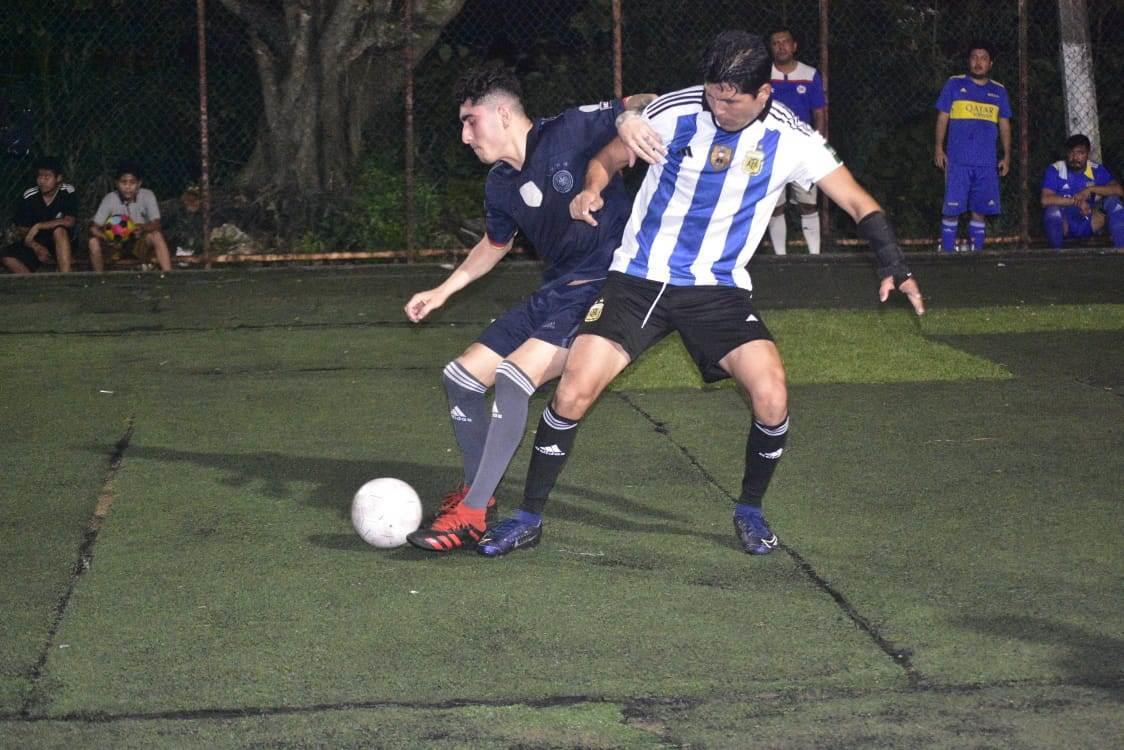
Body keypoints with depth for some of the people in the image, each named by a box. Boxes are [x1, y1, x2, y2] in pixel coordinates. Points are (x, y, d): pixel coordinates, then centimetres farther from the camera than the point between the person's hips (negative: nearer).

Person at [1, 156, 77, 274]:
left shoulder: (68, 192, -12)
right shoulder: (29, 196, -8)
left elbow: (69, 222, -22)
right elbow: (21, 229, -4)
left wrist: (39, 226, -27)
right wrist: (36, 247, -22)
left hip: (59, 244, -2)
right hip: (35, 244, 2)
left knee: (59, 230, -36)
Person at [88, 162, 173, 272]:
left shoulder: (147, 195, -14)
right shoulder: (109, 199, -13)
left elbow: (156, 224, -20)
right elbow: (94, 227, -15)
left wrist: (143, 228, -43)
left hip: (140, 243, -1)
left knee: (156, 235, -31)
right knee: (94, 242, -25)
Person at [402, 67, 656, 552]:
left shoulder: (568, 132, -13)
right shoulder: (500, 185, 10)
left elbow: (638, 105, -14)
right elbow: (495, 244, 28)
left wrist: (633, 114, -37)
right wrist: (444, 291, 24)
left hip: (604, 289, -9)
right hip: (554, 294, 9)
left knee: (514, 375, -25)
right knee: (461, 376, 8)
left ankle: (471, 516, -20)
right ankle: (477, 492, 28)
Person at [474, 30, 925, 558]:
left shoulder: (790, 139, -10)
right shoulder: (673, 112, -10)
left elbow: (858, 203, -4)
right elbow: (606, 160, 4)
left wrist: (894, 268, -17)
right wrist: (590, 190, -17)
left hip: (719, 288, 0)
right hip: (638, 279, 0)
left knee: (772, 397, -19)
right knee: (573, 392, -14)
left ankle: (750, 510, 9)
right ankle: (528, 518, 5)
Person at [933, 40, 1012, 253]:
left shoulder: (999, 91, 15)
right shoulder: (954, 84, 7)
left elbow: (1004, 125, 17)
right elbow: (942, 118, 6)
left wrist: (1007, 156, 10)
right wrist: (938, 148, -2)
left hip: (987, 163, 3)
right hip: (958, 161, -3)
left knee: (980, 211, 3)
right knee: (952, 209, -8)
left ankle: (977, 251, 9)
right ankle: (947, 252, -3)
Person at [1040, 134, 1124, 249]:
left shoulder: (1097, 170, -3)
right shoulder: (1055, 170, -11)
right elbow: (1045, 200, -24)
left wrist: (1091, 189, -28)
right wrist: (1076, 201, -28)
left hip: (1091, 223, 3)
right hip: (1065, 225, -3)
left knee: (1113, 200, -19)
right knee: (1053, 208, -34)